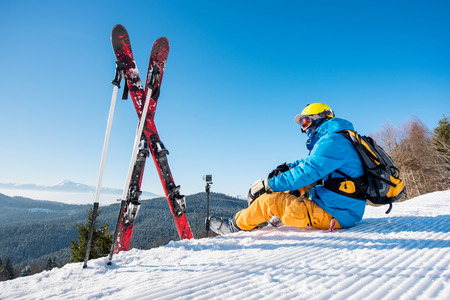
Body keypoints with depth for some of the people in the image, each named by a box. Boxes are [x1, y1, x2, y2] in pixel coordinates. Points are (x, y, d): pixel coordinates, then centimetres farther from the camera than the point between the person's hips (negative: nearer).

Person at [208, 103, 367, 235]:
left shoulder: (333, 141, -15)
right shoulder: (335, 140, 18)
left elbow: (308, 171, -22)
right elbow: (309, 164, 23)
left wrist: (268, 185, -16)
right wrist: (287, 168, 5)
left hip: (335, 215, -10)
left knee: (270, 200, -11)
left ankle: (234, 225, 10)